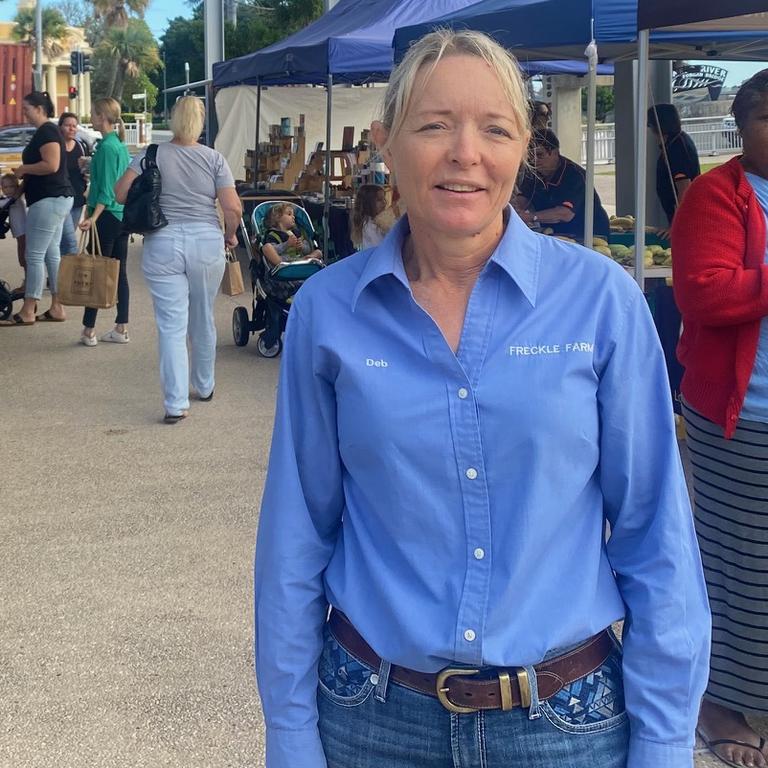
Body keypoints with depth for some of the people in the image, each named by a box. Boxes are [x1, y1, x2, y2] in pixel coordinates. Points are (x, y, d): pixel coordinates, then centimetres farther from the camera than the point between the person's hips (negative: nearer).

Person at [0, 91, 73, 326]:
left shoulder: (47, 132, -13)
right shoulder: (44, 132, 18)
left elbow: (51, 165, -24)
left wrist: (23, 169, -12)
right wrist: (23, 174, 12)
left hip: (49, 200, -11)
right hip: (56, 199, 11)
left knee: (34, 255, -8)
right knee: (51, 254, 11)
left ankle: (28, 311, -5)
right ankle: (57, 307, 13)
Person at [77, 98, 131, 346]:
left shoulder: (106, 146, -13)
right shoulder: (121, 144, 13)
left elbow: (106, 189, -19)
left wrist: (93, 217, -24)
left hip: (108, 216, -9)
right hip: (124, 216, 9)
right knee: (119, 271, 10)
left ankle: (89, 330, 0)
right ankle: (121, 329, 12)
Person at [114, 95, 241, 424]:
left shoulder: (152, 155, -1)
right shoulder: (214, 158, 0)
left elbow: (121, 192, -6)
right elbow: (233, 208, -6)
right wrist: (230, 235, 12)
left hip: (162, 245, -1)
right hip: (206, 243, 1)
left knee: (172, 326, -1)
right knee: (203, 321, 18)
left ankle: (176, 403, -8)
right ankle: (204, 386, 36)